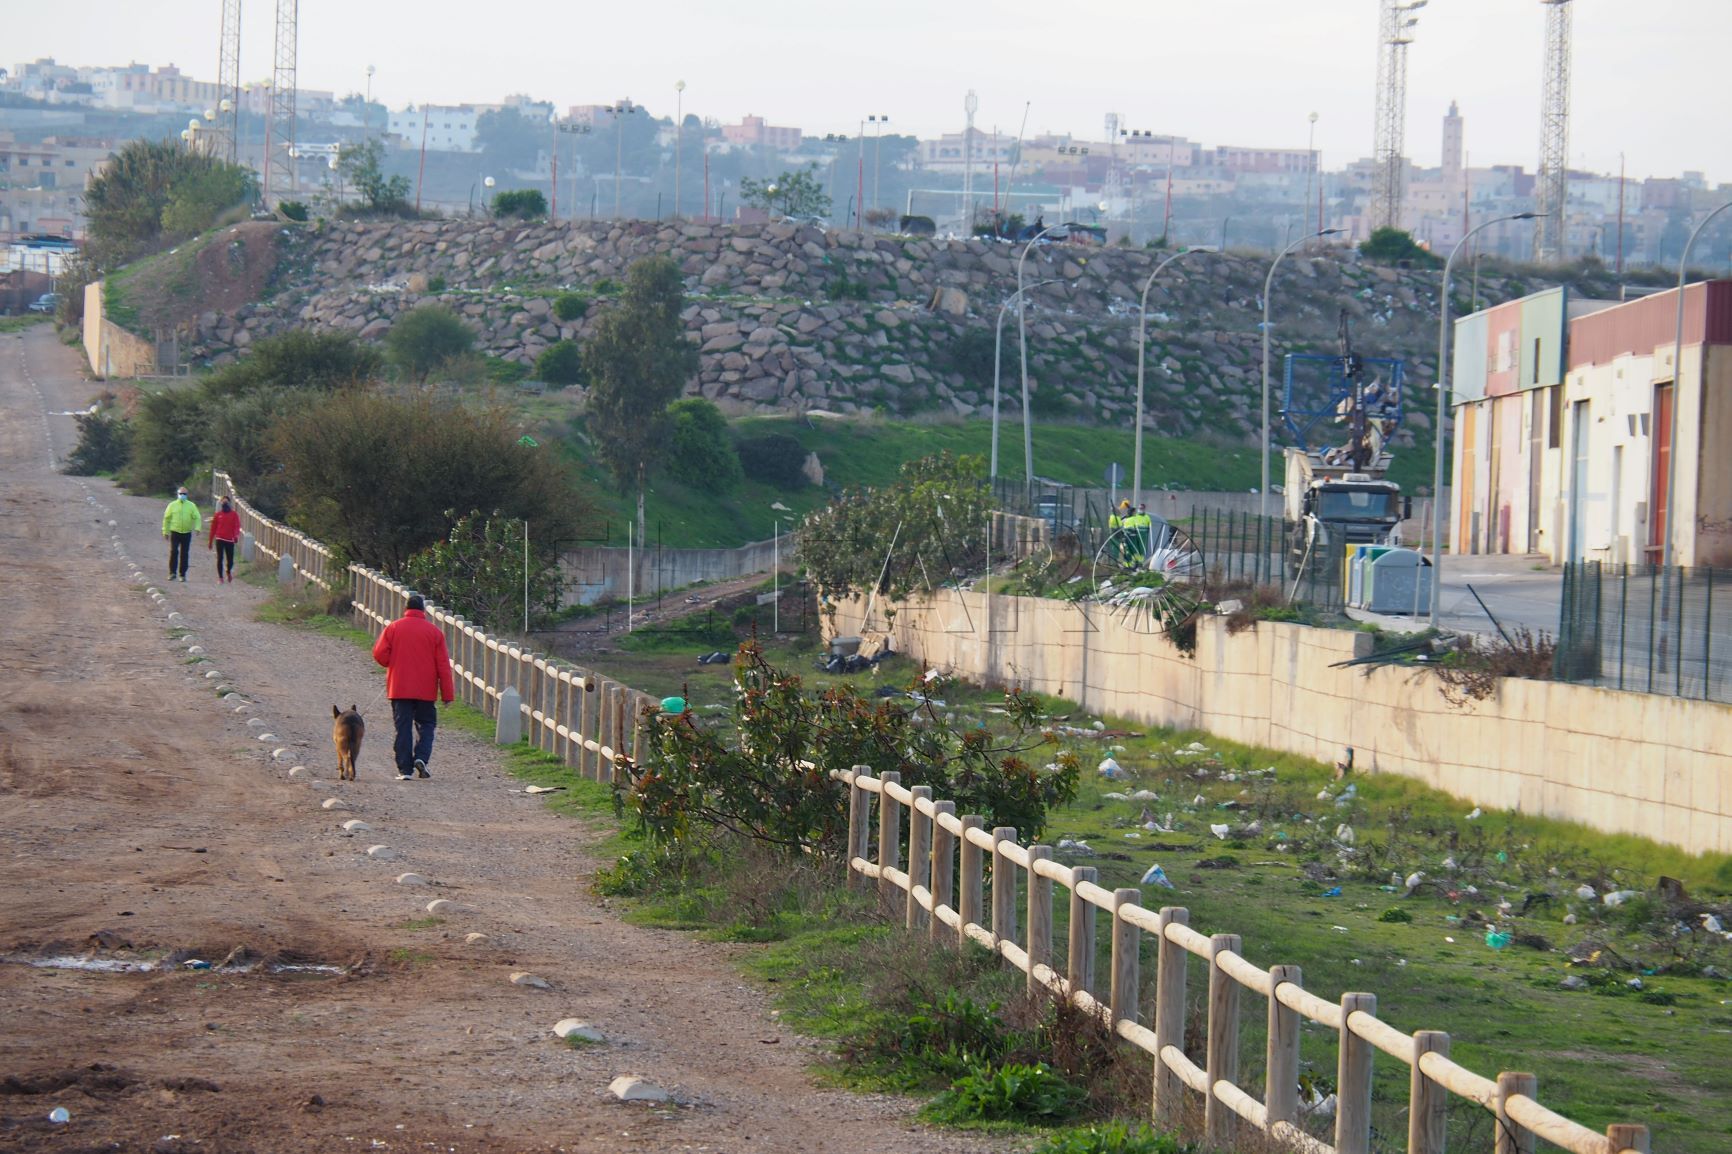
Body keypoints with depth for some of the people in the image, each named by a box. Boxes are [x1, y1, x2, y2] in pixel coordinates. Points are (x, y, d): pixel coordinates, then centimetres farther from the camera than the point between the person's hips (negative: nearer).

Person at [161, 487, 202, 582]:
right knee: (173, 551, -13)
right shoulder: (172, 505, 5)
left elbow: (197, 517, 1)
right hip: (175, 532, -1)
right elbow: (166, 518, 9)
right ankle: (172, 572, -8)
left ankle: (182, 574, 11)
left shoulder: (191, 506, 5)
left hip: (186, 533, 1)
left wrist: (197, 528, -17)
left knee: (185, 554, 4)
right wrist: (165, 532, 6)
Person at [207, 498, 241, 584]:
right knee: (220, 559, -3)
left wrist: (236, 535, -25)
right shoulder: (218, 514, 7)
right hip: (220, 539, 1)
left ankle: (229, 572, 33)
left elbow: (237, 526, -4)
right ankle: (220, 577, 2)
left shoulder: (234, 515, 3)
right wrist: (210, 541, 10)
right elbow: (213, 528, 10)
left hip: (230, 540, -1)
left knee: (230, 560, 2)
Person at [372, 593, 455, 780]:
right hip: (425, 690, 0)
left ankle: (405, 769, -2)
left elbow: (379, 654, -6)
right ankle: (421, 757, -10)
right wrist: (447, 693, 3)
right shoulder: (434, 631, 0)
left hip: (399, 688, 0)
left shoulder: (393, 628, 0)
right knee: (426, 724, 12)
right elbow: (443, 665, 0)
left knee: (403, 728, 3)